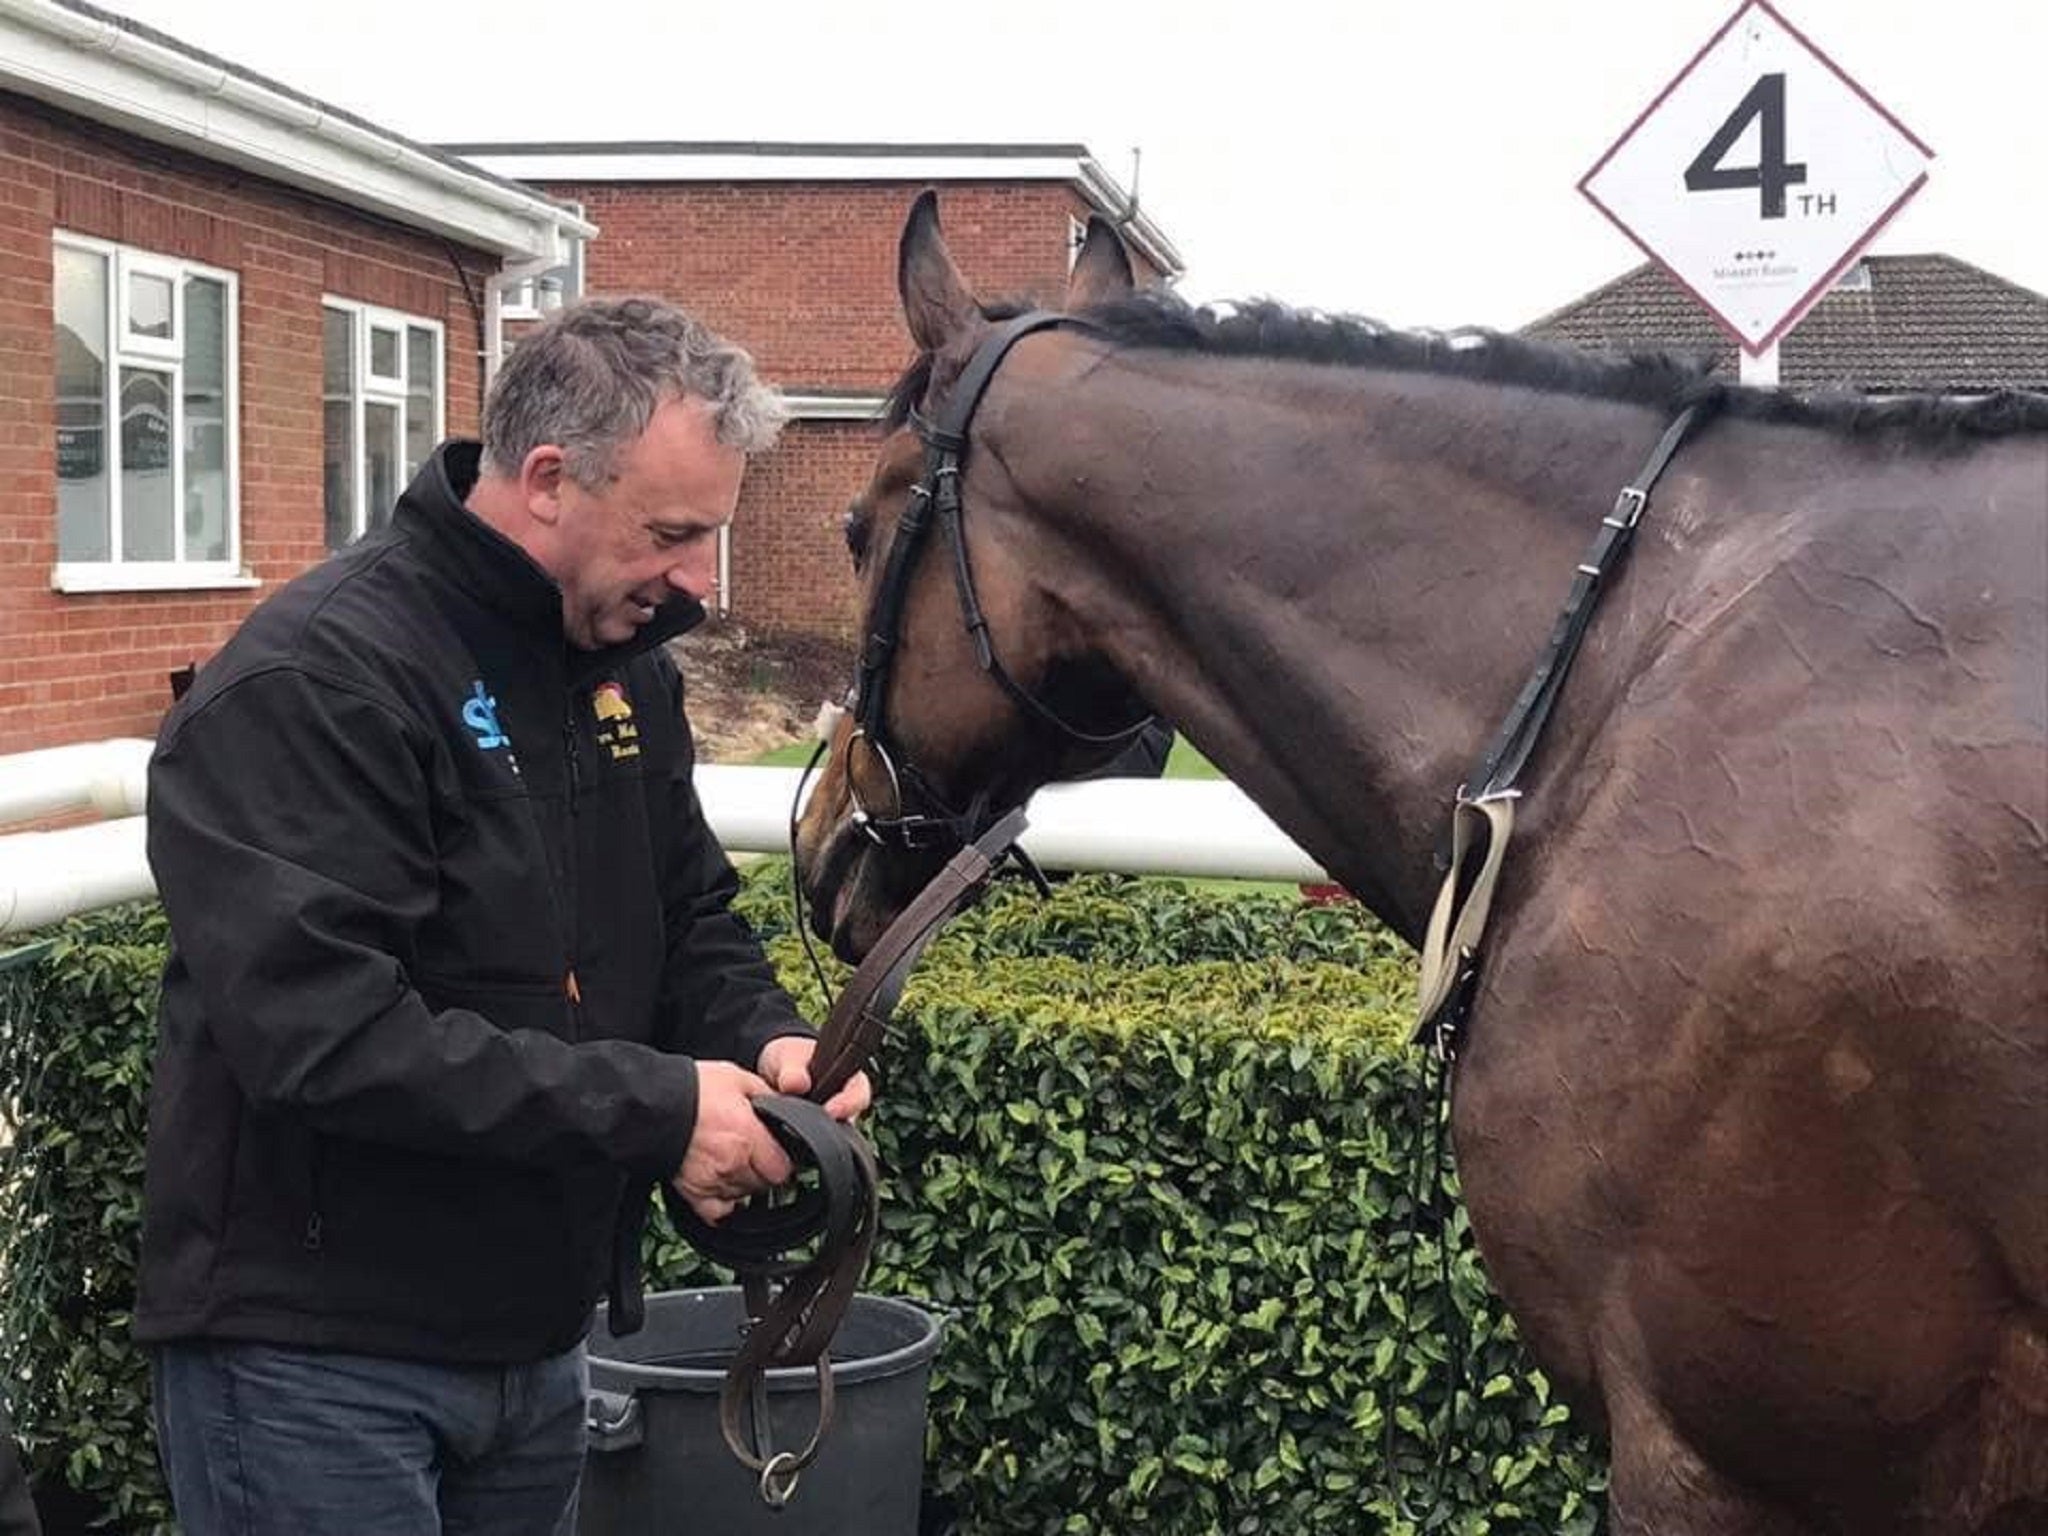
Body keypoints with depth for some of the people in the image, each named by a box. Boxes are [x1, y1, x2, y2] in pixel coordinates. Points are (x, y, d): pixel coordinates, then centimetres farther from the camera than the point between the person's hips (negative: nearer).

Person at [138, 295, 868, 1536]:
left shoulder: (625, 665, 6)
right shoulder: (313, 684, -21)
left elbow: (693, 920, 14)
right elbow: (324, 1032, -29)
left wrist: (765, 1039, -8)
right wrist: (654, 1107, -27)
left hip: (539, 1332, 8)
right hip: (317, 1352, -8)